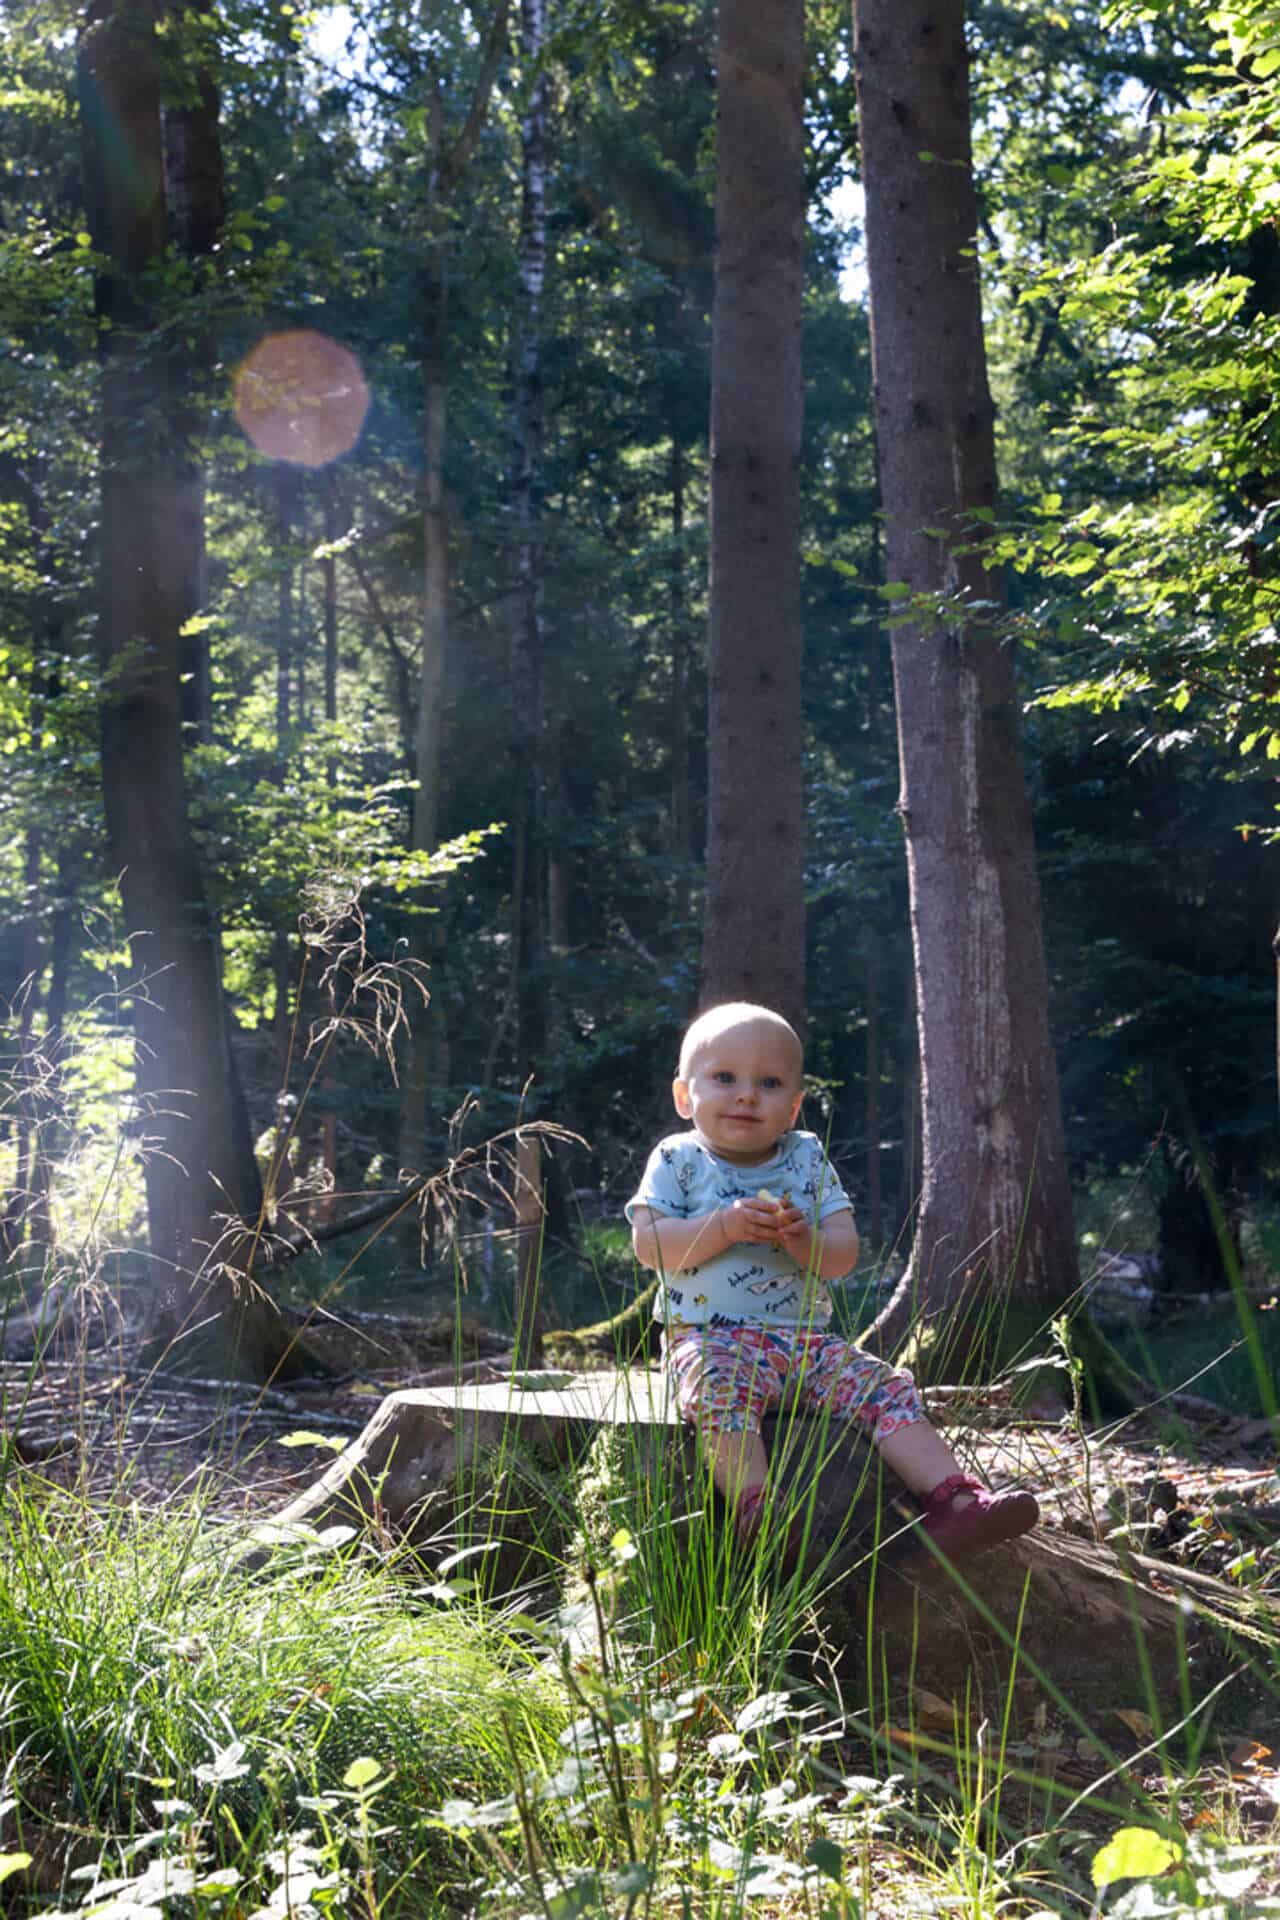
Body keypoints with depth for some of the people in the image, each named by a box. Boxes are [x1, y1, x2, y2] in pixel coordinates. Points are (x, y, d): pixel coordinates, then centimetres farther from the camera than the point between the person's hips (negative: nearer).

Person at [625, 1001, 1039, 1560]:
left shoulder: (807, 1159, 11)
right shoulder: (677, 1160, 3)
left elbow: (844, 1252, 4)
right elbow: (648, 1245, -10)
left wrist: (805, 1240, -19)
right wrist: (725, 1227, -21)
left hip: (803, 1338, 4)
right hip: (709, 1339, -4)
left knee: (885, 1386, -14)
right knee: (719, 1389, -36)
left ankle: (955, 1502, -19)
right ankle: (758, 1512, -48)